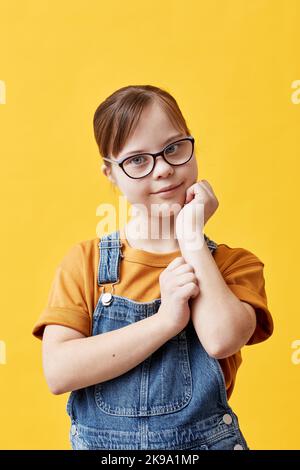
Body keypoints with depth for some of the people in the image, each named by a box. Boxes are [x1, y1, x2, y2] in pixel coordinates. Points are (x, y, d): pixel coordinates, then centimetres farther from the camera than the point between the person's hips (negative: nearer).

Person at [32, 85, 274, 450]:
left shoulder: (235, 264, -6)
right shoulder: (84, 260, -7)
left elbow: (222, 340, -25)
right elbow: (58, 372, -17)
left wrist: (191, 236, -18)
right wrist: (165, 320, -24)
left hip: (204, 439, 0)